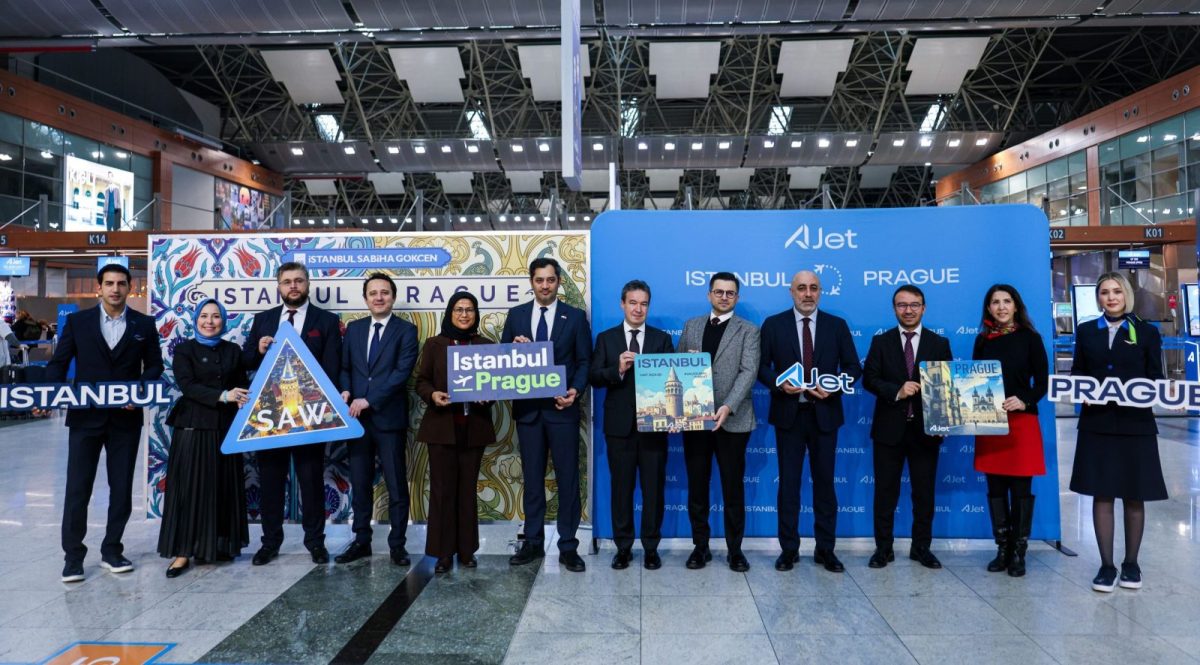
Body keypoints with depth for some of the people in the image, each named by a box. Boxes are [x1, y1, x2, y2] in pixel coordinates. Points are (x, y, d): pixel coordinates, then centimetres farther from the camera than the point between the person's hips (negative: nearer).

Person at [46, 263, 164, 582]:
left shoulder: (144, 324, 4)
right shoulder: (77, 321, 3)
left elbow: (154, 365, 6)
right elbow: (58, 363, 2)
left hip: (126, 418, 1)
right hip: (85, 416, -1)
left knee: (122, 487, 7)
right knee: (77, 487, 2)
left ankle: (112, 550, 21)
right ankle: (73, 556, 15)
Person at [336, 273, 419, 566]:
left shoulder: (406, 330, -2)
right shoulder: (353, 328, 13)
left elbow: (401, 372, -12)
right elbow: (345, 367, 14)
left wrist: (368, 400, -17)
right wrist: (346, 391, -7)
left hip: (389, 417, -4)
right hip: (357, 417, 4)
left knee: (396, 485, 3)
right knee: (359, 483, 11)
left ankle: (397, 544, 14)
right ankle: (361, 541, 24)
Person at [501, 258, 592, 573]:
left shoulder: (575, 316, 2)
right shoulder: (516, 315, 8)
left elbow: (584, 361, 0)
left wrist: (576, 391, -16)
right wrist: (514, 347, -13)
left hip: (562, 407, -2)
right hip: (527, 408, 2)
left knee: (567, 477, 2)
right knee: (532, 477, 11)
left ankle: (568, 546, 12)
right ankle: (533, 542, 22)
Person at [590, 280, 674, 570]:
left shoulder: (662, 339, 6)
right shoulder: (606, 338, 6)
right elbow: (594, 378, -4)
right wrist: (618, 369, -20)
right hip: (620, 426, 0)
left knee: (654, 488, 6)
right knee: (621, 487, 9)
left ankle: (651, 547, 19)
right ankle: (623, 547, 21)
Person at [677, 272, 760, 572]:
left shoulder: (748, 331, 1)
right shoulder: (691, 326, 12)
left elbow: (748, 372, -11)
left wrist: (728, 406, -25)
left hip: (732, 420, -3)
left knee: (733, 488, 6)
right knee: (696, 486, 9)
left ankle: (735, 549, 20)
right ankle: (700, 546, 23)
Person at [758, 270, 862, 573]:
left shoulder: (837, 325, 4)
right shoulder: (773, 324, 2)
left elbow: (853, 367, 4)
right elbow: (762, 366, 1)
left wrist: (833, 388, -13)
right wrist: (779, 384, -18)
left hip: (824, 414, 1)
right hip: (788, 414, -1)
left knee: (824, 482, 8)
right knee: (788, 482, 5)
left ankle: (825, 549, 19)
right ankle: (789, 548, 16)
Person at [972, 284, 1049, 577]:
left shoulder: (1029, 338, 0)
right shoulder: (983, 340, 8)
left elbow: (1042, 381, -2)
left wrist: (1025, 400, -18)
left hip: (1022, 421, -3)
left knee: (1021, 489, 2)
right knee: (996, 489, 7)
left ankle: (1019, 553, 12)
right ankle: (1002, 550, 17)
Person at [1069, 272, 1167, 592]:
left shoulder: (1147, 332, 4)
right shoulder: (1086, 331, 8)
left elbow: (1154, 378, 3)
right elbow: (1077, 373, 8)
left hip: (1135, 424, 0)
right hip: (1098, 424, 1)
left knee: (1134, 496, 8)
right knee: (1102, 495, 3)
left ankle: (1131, 563, 23)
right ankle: (1106, 565, 11)